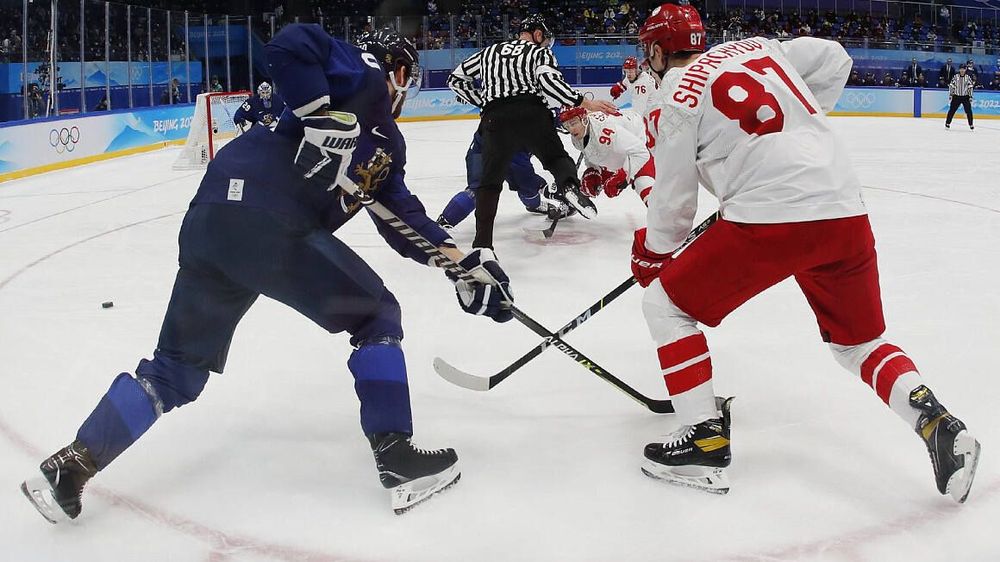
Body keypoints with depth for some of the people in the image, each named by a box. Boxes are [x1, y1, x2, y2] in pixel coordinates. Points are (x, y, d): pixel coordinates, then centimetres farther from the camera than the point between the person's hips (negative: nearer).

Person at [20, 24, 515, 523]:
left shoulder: (386, 143, 30)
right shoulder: (362, 76, 5)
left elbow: (403, 220, 27)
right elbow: (290, 44, -12)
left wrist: (460, 261, 18)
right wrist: (321, 114, -17)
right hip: (268, 224, -9)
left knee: (177, 370, 17)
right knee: (377, 315, 5)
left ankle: (71, 465, 19)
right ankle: (396, 458, 3)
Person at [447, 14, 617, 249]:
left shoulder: (490, 52, 29)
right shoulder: (540, 52, 17)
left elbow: (456, 78, 30)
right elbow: (548, 79, -4)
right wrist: (584, 102, -2)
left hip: (495, 118, 2)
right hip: (532, 113, -2)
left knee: (490, 179, 10)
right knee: (556, 157, 17)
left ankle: (482, 241, -1)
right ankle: (568, 185, -19)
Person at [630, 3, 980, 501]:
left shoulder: (672, 98, 4)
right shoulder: (758, 47, 20)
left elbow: (673, 202, 6)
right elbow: (834, 59, 26)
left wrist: (649, 253, 24)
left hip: (769, 218, -6)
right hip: (846, 212, 7)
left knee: (666, 304, 11)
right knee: (859, 343, 23)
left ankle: (706, 442, 7)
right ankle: (937, 425, 1)